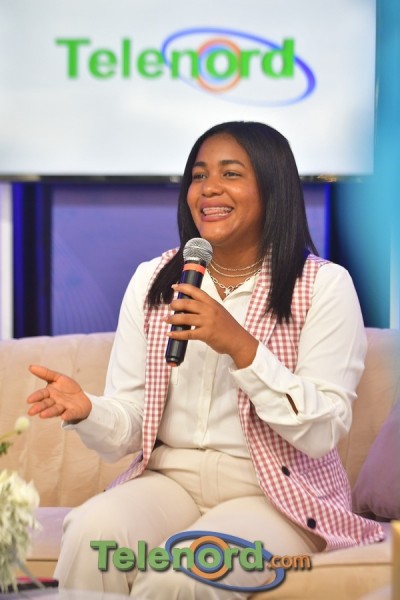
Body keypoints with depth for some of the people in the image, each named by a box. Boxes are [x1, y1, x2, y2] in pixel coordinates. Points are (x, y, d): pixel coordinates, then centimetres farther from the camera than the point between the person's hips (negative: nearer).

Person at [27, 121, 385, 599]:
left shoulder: (324, 285, -3)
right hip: (168, 478, 4)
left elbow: (323, 433, -11)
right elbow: (128, 430, 4)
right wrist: (87, 412, -19)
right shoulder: (152, 281, 7)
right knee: (93, 531, -28)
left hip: (276, 493, -3)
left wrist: (241, 346, -22)